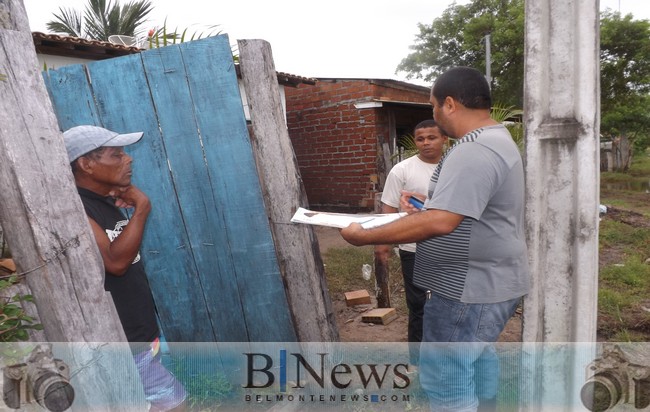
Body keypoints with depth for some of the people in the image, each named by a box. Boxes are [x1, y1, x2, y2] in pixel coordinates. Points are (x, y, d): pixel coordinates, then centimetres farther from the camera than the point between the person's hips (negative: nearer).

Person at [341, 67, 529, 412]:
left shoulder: (473, 151, -24)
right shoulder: (497, 139, 12)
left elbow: (440, 223, -33)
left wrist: (364, 237, -27)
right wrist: (426, 205, 12)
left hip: (470, 287, -11)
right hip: (486, 281, 11)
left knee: (445, 378, 0)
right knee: (477, 353, 27)